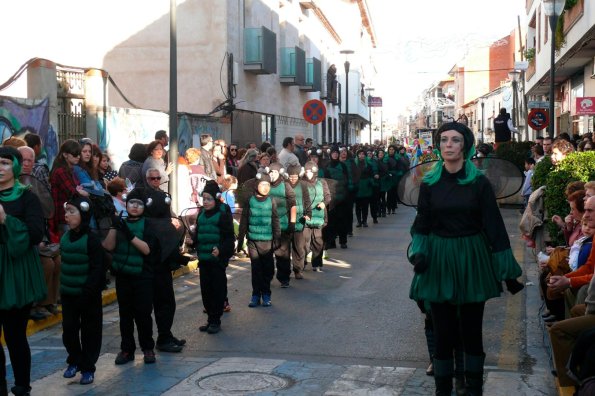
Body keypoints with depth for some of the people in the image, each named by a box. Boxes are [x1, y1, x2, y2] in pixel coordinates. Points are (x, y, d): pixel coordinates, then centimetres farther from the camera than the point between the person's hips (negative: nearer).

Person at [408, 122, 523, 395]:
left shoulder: (479, 182, -5)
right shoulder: (429, 182, 1)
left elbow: (493, 224, -5)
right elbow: (422, 223, 4)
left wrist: (508, 270, -5)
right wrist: (419, 252, -15)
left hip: (472, 258, -1)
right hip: (439, 259, 1)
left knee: (471, 327, 7)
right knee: (443, 328, 7)